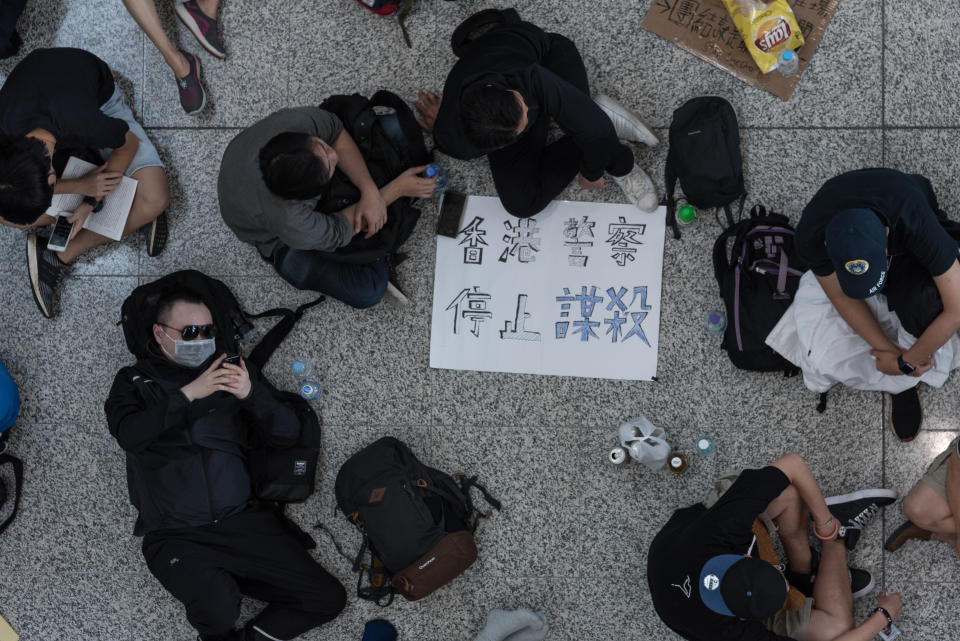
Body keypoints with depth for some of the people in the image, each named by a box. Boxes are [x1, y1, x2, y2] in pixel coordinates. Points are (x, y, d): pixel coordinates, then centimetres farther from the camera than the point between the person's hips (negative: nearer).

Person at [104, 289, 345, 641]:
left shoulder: (233, 371, 12)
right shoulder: (134, 381, 9)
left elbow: (287, 433, 3)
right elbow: (129, 434, -12)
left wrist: (251, 394, -16)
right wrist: (189, 394, -20)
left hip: (241, 520, 3)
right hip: (175, 536, -2)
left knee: (328, 598, -9)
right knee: (219, 608, -31)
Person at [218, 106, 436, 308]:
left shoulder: (295, 120, -38)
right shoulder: (290, 223, -45)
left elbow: (336, 132, -18)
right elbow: (337, 233, -25)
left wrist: (370, 192, -30)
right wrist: (399, 189, -23)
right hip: (277, 240, -5)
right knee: (368, 291, -17)